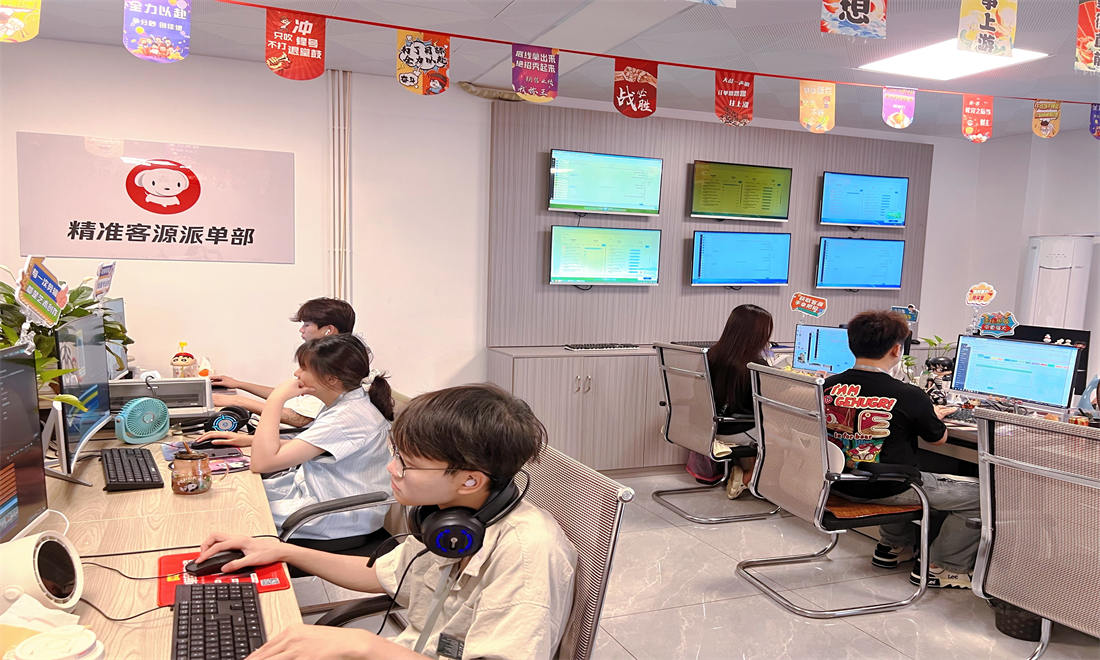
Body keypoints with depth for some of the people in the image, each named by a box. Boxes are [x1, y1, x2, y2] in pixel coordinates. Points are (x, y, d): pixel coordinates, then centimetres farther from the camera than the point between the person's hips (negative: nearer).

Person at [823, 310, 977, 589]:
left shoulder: (829, 386, -5)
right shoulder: (908, 396, -19)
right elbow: (939, 438, -1)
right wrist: (934, 416, 23)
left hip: (841, 483, 7)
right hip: (885, 490, -7)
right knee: (978, 494, 10)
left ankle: (892, 547, 39)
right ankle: (940, 567, 16)